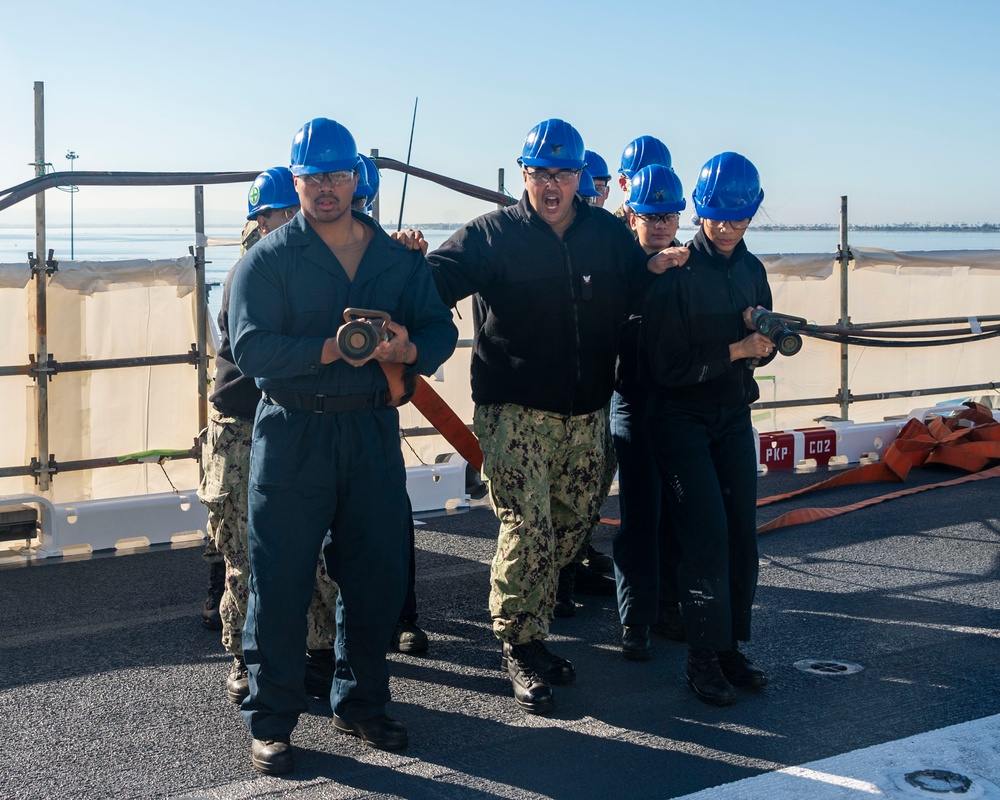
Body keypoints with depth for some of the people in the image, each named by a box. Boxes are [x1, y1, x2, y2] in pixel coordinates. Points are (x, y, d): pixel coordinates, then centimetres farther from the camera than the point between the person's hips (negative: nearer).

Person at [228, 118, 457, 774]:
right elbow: (252, 348, -13)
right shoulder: (268, 259, -2)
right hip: (293, 434, -3)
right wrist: (333, 350, -24)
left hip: (374, 431, 4)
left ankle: (361, 703, 27)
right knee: (281, 583, -1)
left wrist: (407, 348, -16)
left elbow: (441, 329, 6)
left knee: (379, 576, 10)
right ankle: (271, 721, 11)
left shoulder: (400, 259, 10)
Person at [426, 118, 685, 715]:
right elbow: (438, 279, -12)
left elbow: (634, 292, 19)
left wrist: (656, 267, -1)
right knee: (527, 528, -13)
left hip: (587, 413, 5)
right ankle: (520, 648, 4)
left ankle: (532, 634, 29)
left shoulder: (608, 235, 9)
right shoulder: (491, 236, -2)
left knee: (573, 526, 12)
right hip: (515, 411, -5)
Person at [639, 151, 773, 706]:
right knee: (707, 535, -11)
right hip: (682, 417, -6)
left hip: (734, 416, 6)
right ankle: (702, 656, -1)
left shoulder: (751, 270, 8)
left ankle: (730, 646, 14)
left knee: (742, 533, 3)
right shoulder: (676, 273, -13)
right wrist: (735, 350, -19)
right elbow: (663, 364, -17)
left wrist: (763, 335, -7)